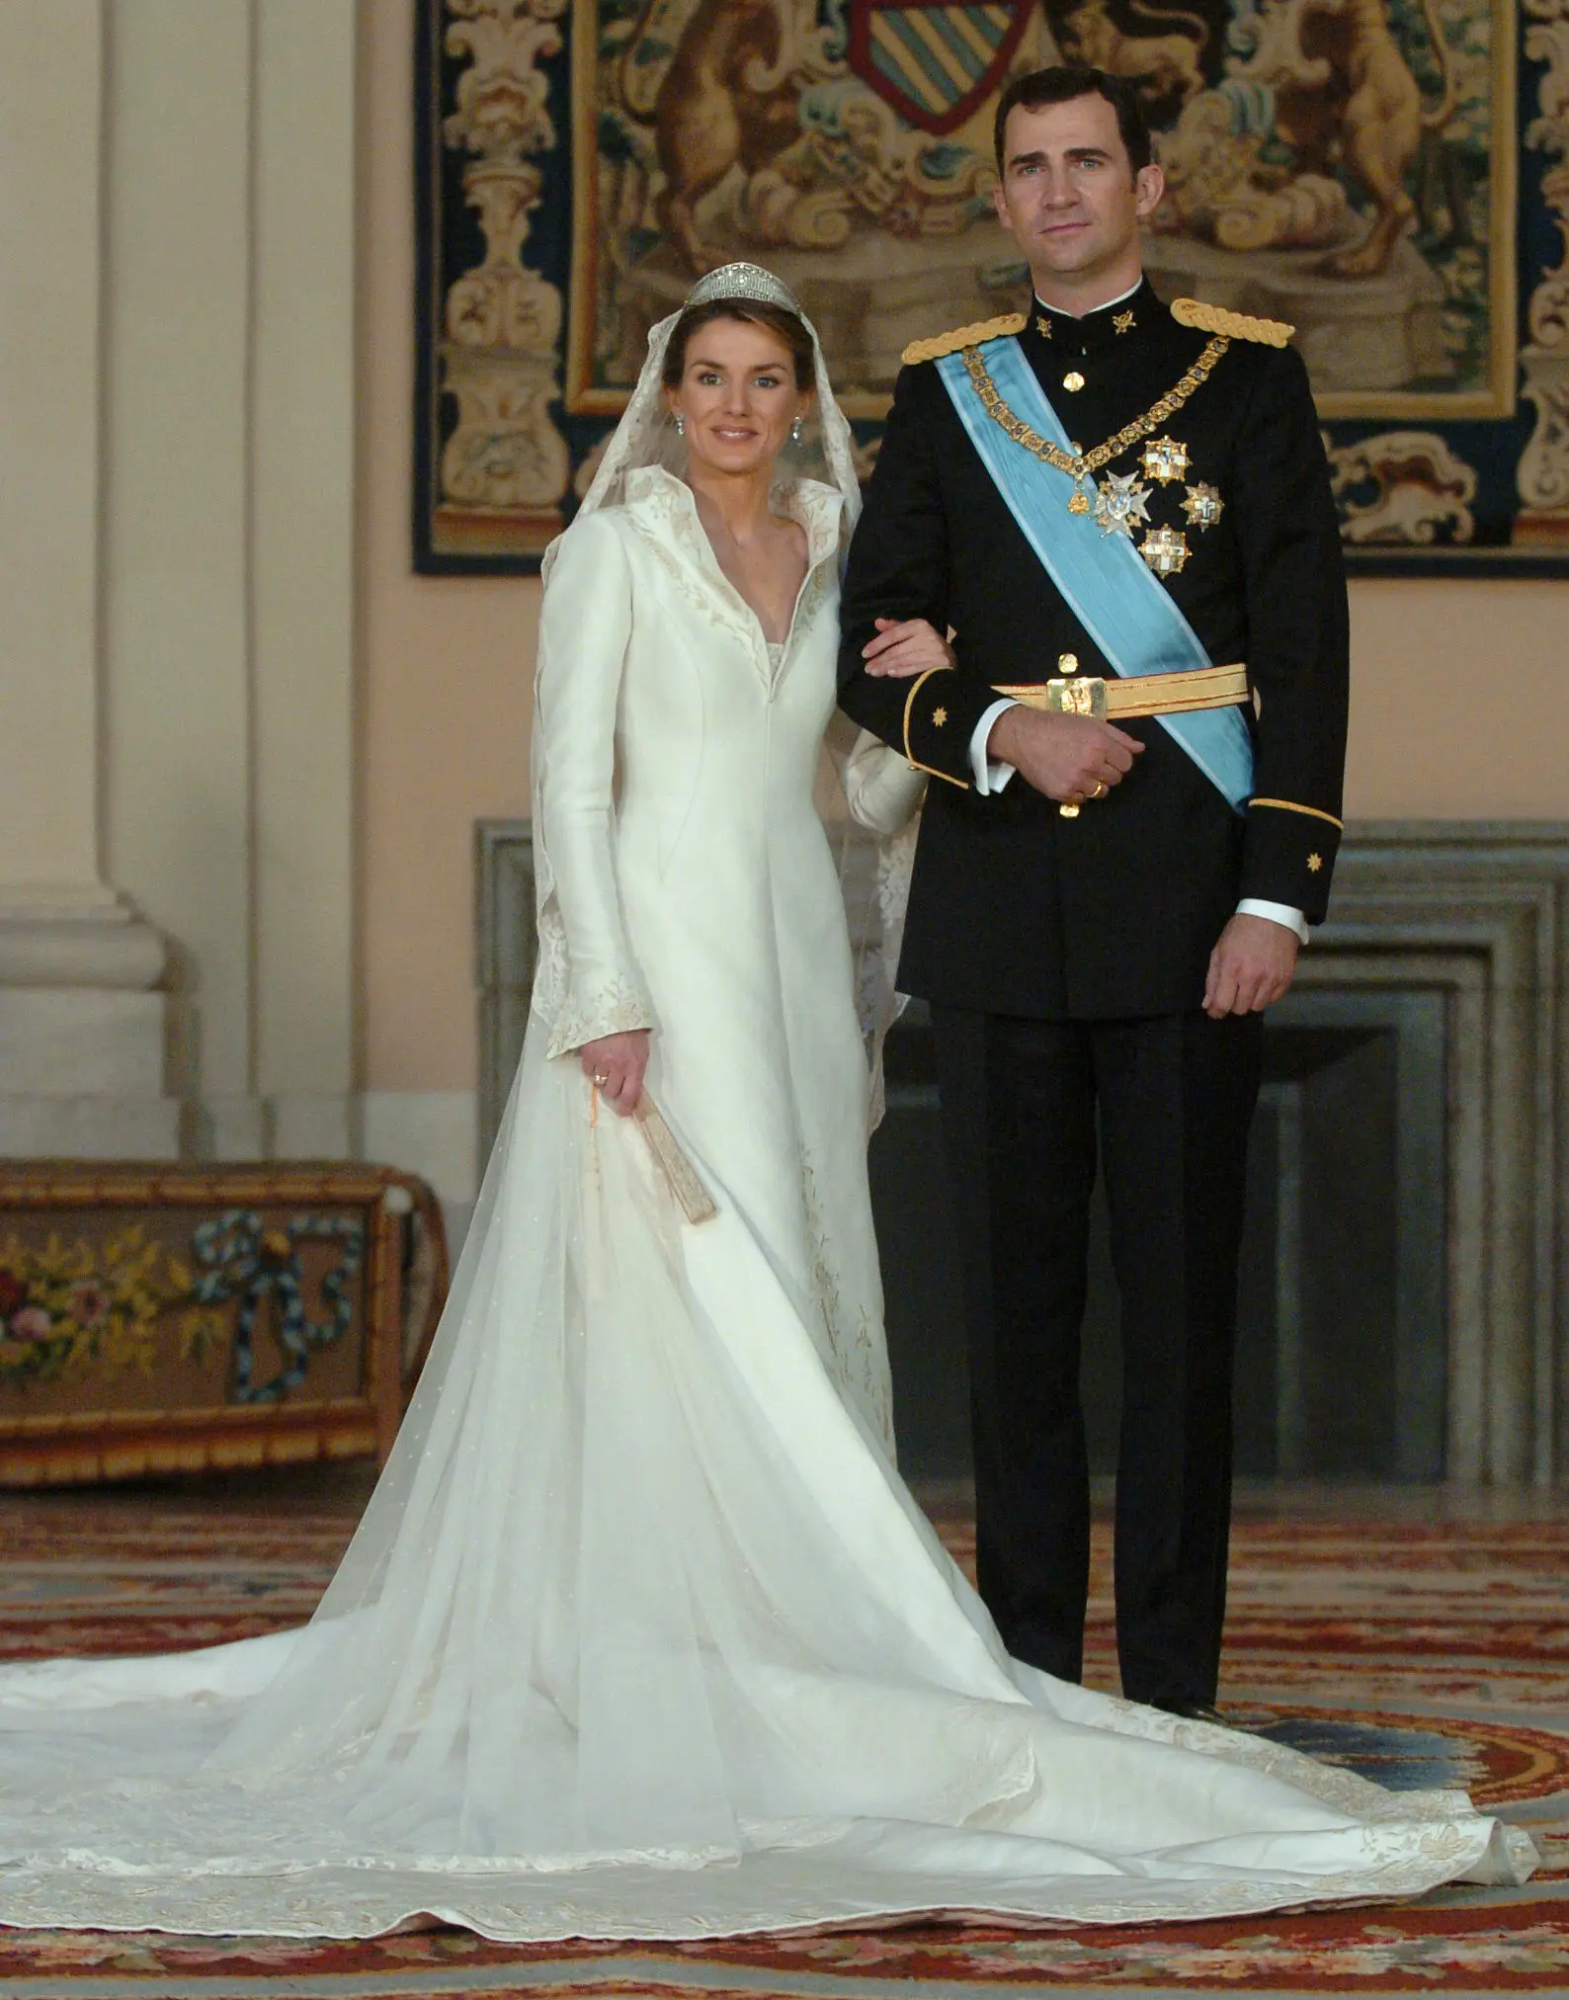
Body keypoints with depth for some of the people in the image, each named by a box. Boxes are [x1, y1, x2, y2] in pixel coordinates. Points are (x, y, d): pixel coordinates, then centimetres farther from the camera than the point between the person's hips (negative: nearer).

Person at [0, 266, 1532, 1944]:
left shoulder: (836, 564, 14)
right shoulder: (614, 550, -2)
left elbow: (875, 798, 16)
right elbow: (570, 781, -8)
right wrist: (608, 1000, -16)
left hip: (794, 961, 6)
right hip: (657, 944, -6)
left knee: (800, 1292, 5)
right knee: (695, 1299, -12)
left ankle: (780, 1614, 10)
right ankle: (706, 1634, -12)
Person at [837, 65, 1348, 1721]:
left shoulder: (1248, 375, 4)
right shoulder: (944, 391, 11)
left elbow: (1306, 653, -1)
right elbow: (874, 652, 9)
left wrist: (1279, 895, -9)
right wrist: (1000, 731, -11)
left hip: (1185, 900, -2)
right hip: (998, 902, 2)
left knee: (1181, 1290, 0)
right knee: (1013, 1291, 5)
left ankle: (1172, 1689, 6)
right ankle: (1028, 1675, 12)